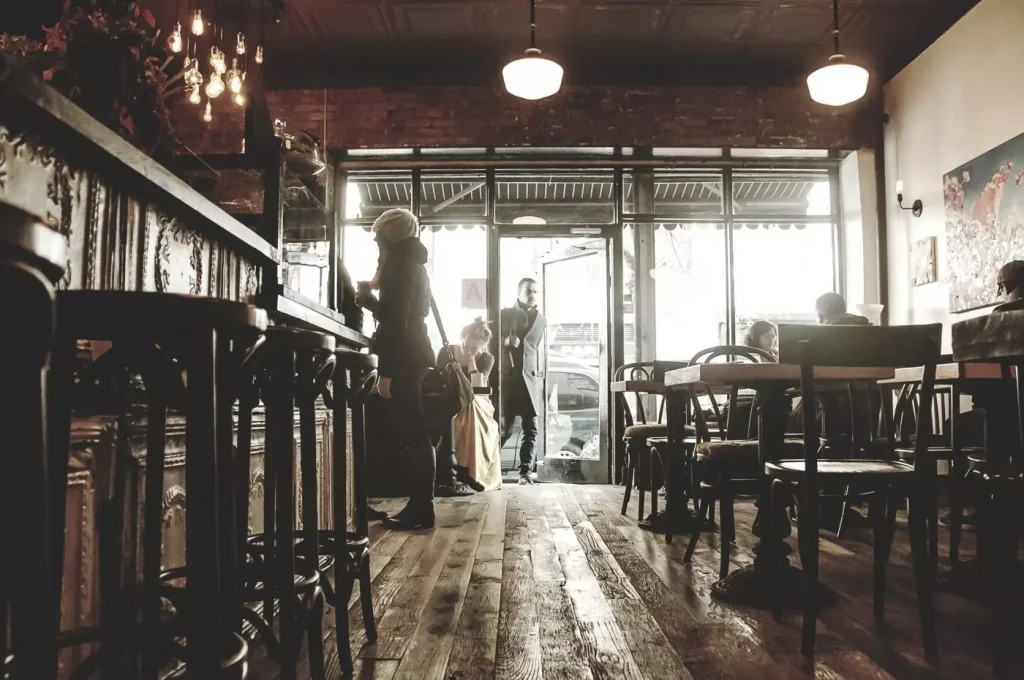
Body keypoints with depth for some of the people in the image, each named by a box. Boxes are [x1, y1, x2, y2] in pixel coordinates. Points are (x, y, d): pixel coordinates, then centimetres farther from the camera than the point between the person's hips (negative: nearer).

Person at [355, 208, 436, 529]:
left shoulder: (398, 264, -12)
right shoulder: (411, 264, 19)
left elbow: (396, 321, -20)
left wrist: (385, 372, -21)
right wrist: (369, 298, 19)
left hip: (403, 360, -10)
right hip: (411, 357, 10)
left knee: (412, 434, -7)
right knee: (414, 434, 10)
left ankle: (421, 510, -3)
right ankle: (420, 506, 15)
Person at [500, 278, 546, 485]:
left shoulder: (541, 319, 14)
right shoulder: (505, 314, 4)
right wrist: (505, 341, -18)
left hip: (531, 379, 3)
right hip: (508, 378, -3)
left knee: (530, 429, -1)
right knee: (505, 428, -3)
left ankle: (525, 472, 5)